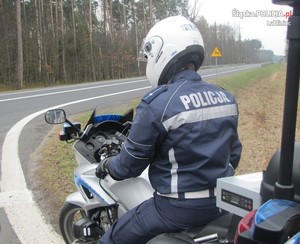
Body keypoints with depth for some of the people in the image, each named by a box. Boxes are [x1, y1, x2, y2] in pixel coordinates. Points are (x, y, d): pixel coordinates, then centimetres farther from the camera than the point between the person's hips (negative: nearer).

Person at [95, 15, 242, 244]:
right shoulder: (226, 97, 2)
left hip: (179, 207, -7)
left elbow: (130, 163, -10)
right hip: (221, 201, 8)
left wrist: (106, 166, 12)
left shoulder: (156, 103, -19)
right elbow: (233, 152, 13)